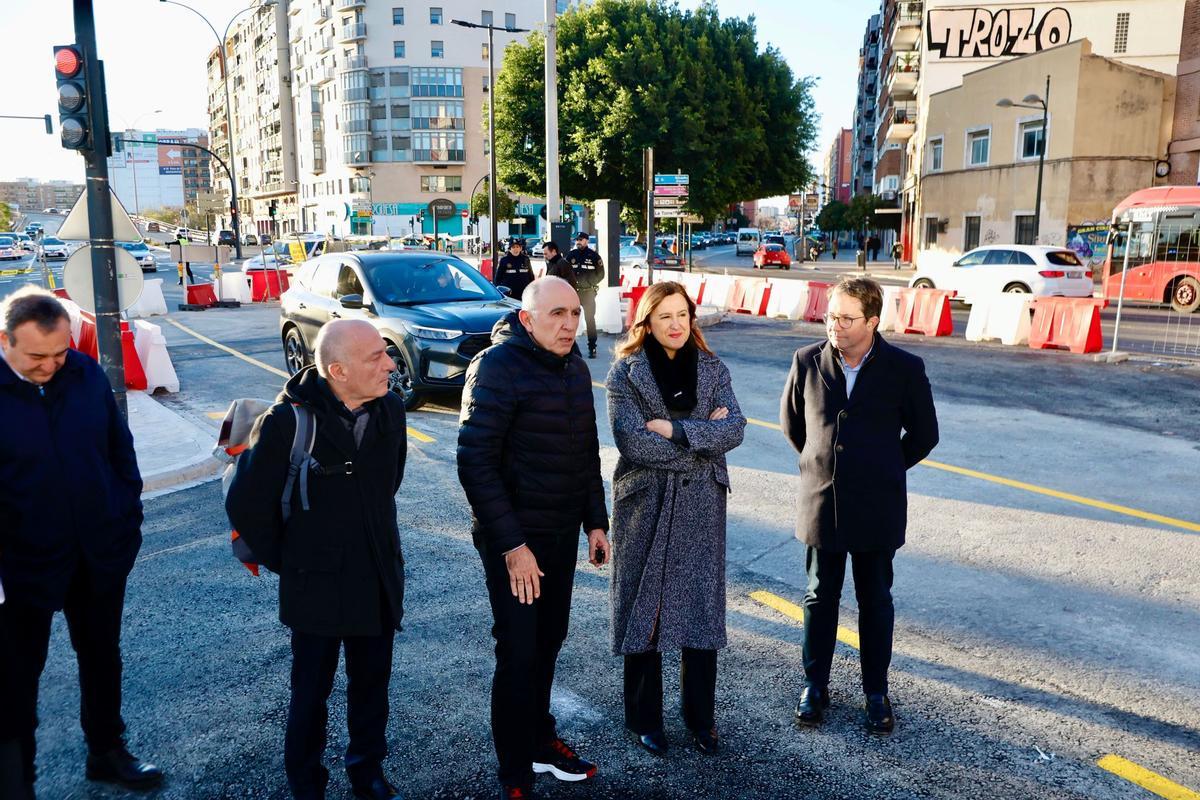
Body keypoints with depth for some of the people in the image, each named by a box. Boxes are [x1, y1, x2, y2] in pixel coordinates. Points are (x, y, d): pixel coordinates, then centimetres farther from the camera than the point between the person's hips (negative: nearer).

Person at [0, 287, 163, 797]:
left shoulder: (87, 375, -5)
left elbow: (120, 448, 5)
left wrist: (128, 519, 4)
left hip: (101, 551, 4)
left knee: (102, 658, 20)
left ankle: (106, 752, 40)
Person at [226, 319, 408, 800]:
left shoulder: (390, 410, -6)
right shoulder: (288, 421, -20)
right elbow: (246, 504, -11)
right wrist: (284, 562, -3)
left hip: (380, 580, 4)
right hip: (316, 585, -4)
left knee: (372, 684, 18)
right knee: (312, 691, 14)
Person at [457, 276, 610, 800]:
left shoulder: (575, 368, 7)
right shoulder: (497, 368, -17)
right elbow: (475, 463, -20)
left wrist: (595, 521, 11)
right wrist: (511, 545, -21)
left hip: (562, 534, 7)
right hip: (515, 541, -6)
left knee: (548, 643, 17)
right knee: (518, 653, 2)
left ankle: (540, 740, 38)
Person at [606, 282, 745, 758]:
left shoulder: (712, 370, 5)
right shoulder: (625, 373, -5)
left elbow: (735, 429, -7)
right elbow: (631, 440, -17)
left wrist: (674, 428, -18)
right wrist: (703, 437, -13)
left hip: (702, 505, 3)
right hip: (646, 504, -2)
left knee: (702, 609, 10)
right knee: (644, 609, 7)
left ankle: (700, 716, 28)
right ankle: (643, 718, 25)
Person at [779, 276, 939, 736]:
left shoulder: (904, 368, -9)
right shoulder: (808, 362, -5)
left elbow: (924, 434, 4)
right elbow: (791, 421, 11)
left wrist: (884, 470, 7)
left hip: (876, 509, -1)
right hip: (820, 504, 1)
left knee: (875, 601, 12)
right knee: (820, 598, 13)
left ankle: (876, 692, 28)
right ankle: (815, 685, 29)